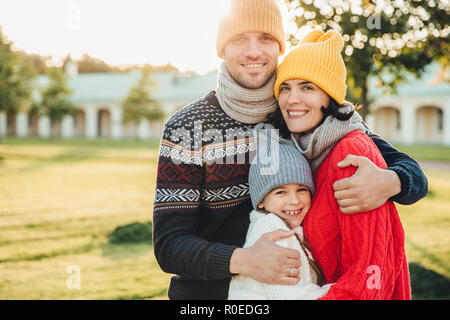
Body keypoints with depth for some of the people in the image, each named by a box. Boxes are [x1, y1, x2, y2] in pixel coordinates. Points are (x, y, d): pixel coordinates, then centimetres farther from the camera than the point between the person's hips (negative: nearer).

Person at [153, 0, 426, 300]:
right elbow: (169, 244, -15)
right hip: (209, 291, -2)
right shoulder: (187, 128, -12)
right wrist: (242, 260, -33)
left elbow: (414, 174, -5)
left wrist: (389, 182, -29)